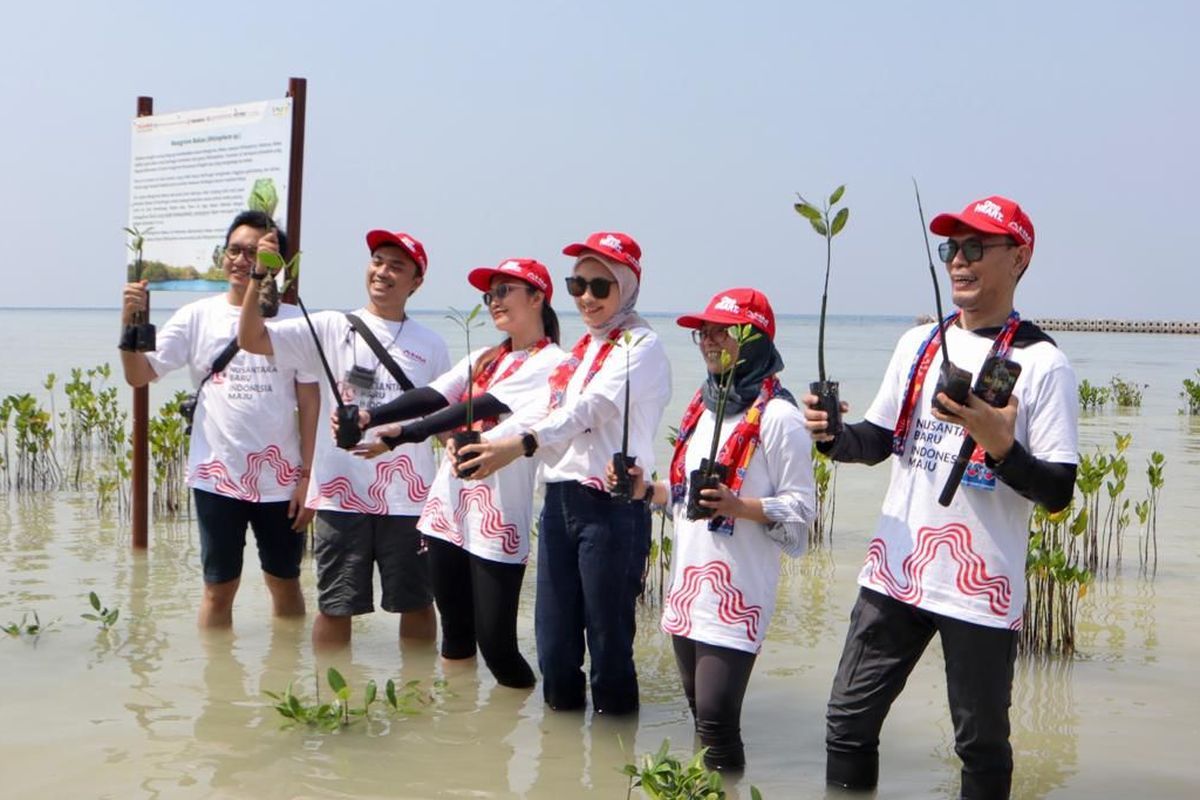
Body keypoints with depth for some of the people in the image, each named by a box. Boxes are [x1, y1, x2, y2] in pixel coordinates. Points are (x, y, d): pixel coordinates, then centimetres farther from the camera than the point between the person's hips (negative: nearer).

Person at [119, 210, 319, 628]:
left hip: (281, 480, 0)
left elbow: (309, 402, -1)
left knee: (285, 584, 15)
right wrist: (130, 323, -19)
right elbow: (139, 375, -2)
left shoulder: (294, 322, -2)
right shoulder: (197, 317, 0)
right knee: (219, 587, 10)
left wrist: (308, 476, -4)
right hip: (217, 477, 0)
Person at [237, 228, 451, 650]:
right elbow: (251, 339, -5)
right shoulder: (332, 329, 3)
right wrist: (259, 278, -17)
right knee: (335, 606, 7)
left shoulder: (430, 345, 7)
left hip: (408, 499, 1)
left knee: (416, 603, 11)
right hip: (341, 493, -1)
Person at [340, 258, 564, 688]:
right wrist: (369, 417, -17)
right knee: (454, 637, 12)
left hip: (497, 520, -7)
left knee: (495, 643, -5)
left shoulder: (550, 364, -6)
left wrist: (400, 436, -25)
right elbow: (431, 396, 1)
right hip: (448, 506, 7)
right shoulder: (483, 359, 17)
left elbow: (478, 410, -17)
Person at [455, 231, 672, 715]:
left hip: (612, 507, -7)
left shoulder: (641, 347, -6)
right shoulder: (580, 348, 20)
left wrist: (520, 445, -35)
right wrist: (483, 443, 1)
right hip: (560, 501, 7)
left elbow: (590, 409, -22)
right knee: (553, 642, 10)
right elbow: (548, 413, 17)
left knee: (608, 640, -1)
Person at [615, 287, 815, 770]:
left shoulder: (777, 417, -10)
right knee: (700, 712, 14)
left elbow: (801, 506, -12)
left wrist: (739, 506, -26)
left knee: (715, 717, -10)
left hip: (737, 595, -8)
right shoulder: (702, 406, 15)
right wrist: (647, 490, 8)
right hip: (686, 588, 8)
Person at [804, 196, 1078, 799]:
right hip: (894, 572, 5)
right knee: (848, 724, 9)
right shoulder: (918, 343, 9)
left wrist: (1000, 445, -27)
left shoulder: (1041, 364, -8)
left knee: (981, 746, 7)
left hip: (981, 589, -5)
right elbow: (878, 440, 18)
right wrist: (835, 437, -3)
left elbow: (1057, 493, -11)